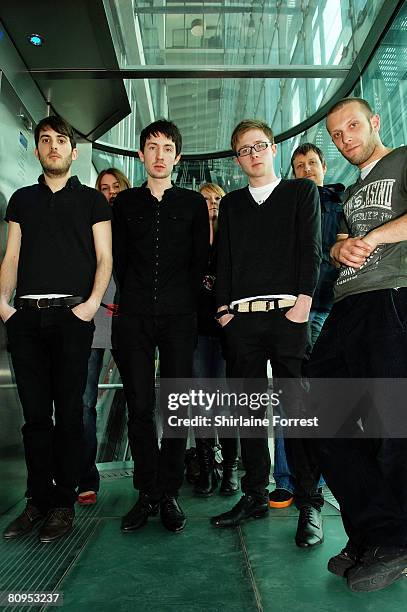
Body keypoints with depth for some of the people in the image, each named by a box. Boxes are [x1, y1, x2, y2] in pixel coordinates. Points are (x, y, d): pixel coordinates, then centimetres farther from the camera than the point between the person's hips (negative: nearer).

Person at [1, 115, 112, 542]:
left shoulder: (91, 200, 10)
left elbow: (104, 257, 3)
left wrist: (93, 301, -12)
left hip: (71, 315, -3)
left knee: (68, 412, 1)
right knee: (35, 413, 6)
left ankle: (63, 503, 12)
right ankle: (39, 500, 19)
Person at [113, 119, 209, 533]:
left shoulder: (194, 203, 11)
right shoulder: (125, 203, 14)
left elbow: (200, 259, 10)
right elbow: (118, 259, 13)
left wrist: (183, 301, 7)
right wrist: (135, 299, 9)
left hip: (179, 316, -1)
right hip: (134, 316, 1)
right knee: (139, 406, 1)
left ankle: (169, 494, 11)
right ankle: (146, 493, 12)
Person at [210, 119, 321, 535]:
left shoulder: (302, 191, 13)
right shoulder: (231, 204, 21)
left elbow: (311, 248, 2)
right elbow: (224, 258, 15)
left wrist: (303, 299, -10)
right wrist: (224, 307, 3)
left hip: (287, 314, -3)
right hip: (241, 318, 3)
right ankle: (255, 496, 17)